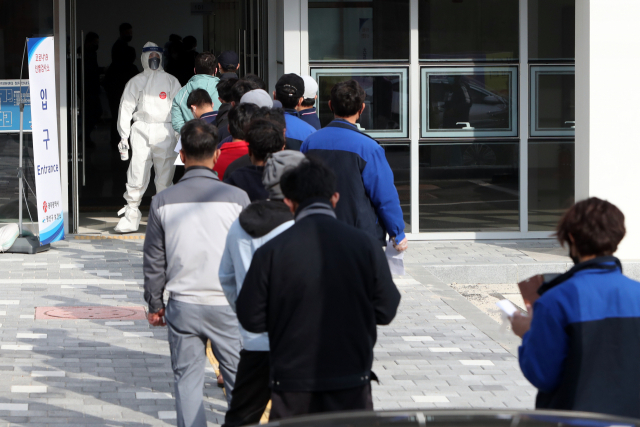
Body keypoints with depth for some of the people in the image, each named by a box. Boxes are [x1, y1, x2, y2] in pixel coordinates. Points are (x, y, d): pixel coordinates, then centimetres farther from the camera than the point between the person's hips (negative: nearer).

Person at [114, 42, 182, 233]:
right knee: (137, 175, -8)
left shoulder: (171, 81, 14)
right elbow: (126, 108, 10)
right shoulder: (136, 82, 14)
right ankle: (131, 215, -3)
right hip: (141, 131, 0)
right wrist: (124, 136, 2)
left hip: (165, 132, 0)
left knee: (165, 176, -2)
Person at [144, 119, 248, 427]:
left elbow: (154, 260, 4)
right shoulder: (237, 198, -9)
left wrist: (154, 304, 16)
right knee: (238, 377, 9)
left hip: (182, 306, 1)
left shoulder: (163, 202, -4)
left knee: (187, 378, 9)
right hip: (227, 305, -1)